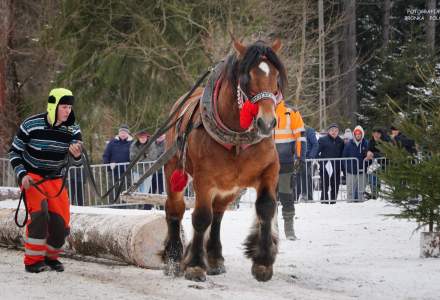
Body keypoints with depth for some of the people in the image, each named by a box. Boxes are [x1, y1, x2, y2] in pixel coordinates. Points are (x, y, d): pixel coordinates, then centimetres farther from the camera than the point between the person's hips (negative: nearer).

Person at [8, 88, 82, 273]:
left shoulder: (72, 129, -8)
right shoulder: (30, 125, -18)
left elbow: (77, 162, -12)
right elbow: (14, 152, -6)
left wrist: (77, 155, -36)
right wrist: (22, 175, -18)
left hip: (56, 180, 4)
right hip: (31, 177, -4)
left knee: (61, 222, -3)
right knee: (39, 214, -24)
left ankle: (51, 257, 22)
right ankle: (32, 261, -13)